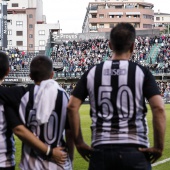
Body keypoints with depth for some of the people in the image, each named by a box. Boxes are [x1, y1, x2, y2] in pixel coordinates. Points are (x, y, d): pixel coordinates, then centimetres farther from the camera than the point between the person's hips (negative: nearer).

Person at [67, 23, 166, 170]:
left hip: (102, 150, 2)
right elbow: (159, 108, -11)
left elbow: (72, 107, 2)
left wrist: (79, 143, 9)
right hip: (135, 150, -2)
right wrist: (159, 146, -4)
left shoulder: (92, 73, 6)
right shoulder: (141, 72, -1)